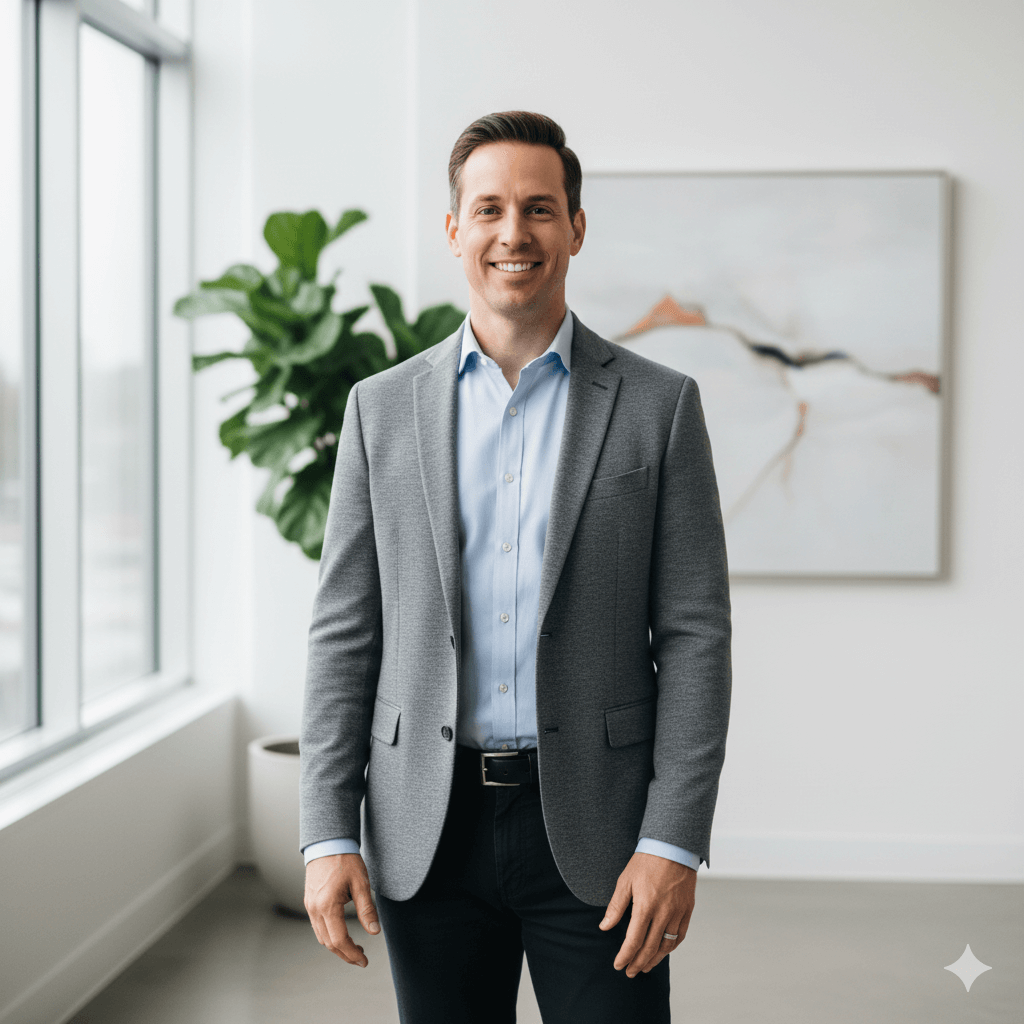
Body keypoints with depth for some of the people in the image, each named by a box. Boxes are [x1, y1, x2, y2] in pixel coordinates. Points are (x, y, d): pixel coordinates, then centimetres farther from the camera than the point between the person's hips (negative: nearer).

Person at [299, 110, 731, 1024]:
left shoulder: (658, 405, 1)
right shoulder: (382, 408, 6)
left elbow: (695, 636, -2)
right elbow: (344, 633, 5)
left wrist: (674, 843, -10)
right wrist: (329, 835, -2)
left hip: (595, 828, -1)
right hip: (428, 829, 2)